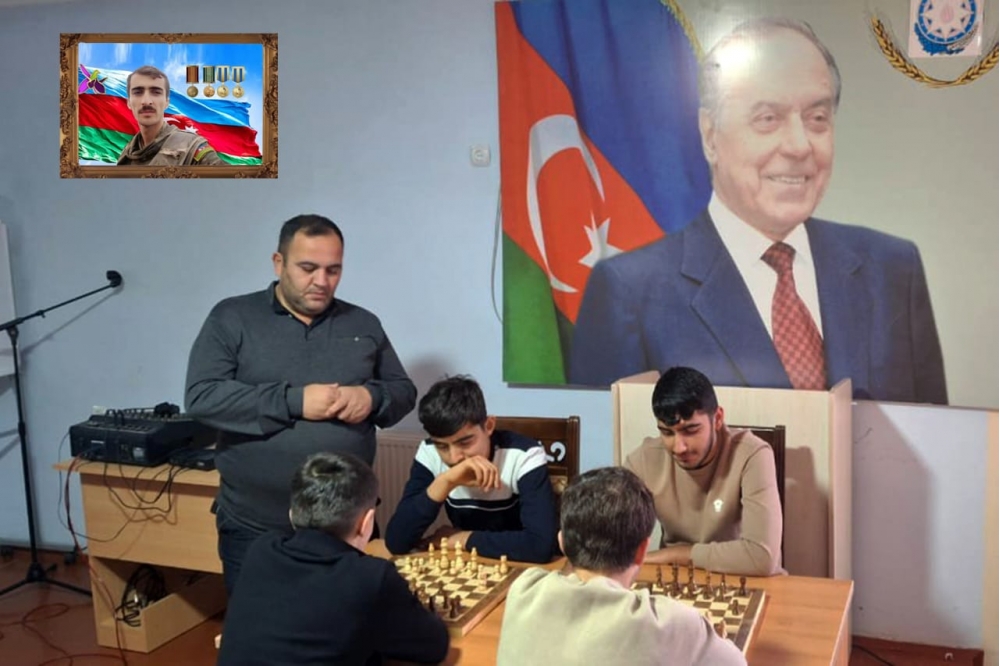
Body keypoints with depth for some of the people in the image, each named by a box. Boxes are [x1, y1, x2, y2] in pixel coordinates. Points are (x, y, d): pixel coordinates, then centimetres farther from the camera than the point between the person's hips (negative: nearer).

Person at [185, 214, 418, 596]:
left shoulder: (364, 325, 9)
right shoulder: (232, 319, -2)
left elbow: (405, 391, 13)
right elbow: (201, 397, -12)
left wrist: (373, 397, -11)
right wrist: (293, 401, -19)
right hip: (255, 528, -2)